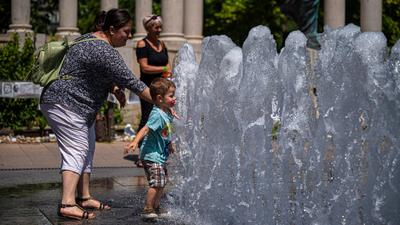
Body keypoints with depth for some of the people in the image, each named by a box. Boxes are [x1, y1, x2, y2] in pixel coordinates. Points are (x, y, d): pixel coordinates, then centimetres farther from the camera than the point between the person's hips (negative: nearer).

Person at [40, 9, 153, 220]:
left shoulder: (90, 39, 10)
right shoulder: (104, 51, -22)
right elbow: (131, 82, -23)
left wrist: (114, 88, 7)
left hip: (79, 105, 11)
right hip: (64, 102, -11)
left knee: (87, 149, 13)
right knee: (76, 150, -14)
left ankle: (84, 197, 18)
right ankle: (67, 204, -20)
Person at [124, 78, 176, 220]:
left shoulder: (167, 113, 9)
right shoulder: (157, 114, -21)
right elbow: (146, 129, -32)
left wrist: (170, 144, 35)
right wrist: (135, 142, -43)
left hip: (160, 156, 10)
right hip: (151, 155, -10)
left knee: (162, 182, 17)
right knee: (156, 183, -13)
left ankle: (155, 208, 29)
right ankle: (147, 209, -2)